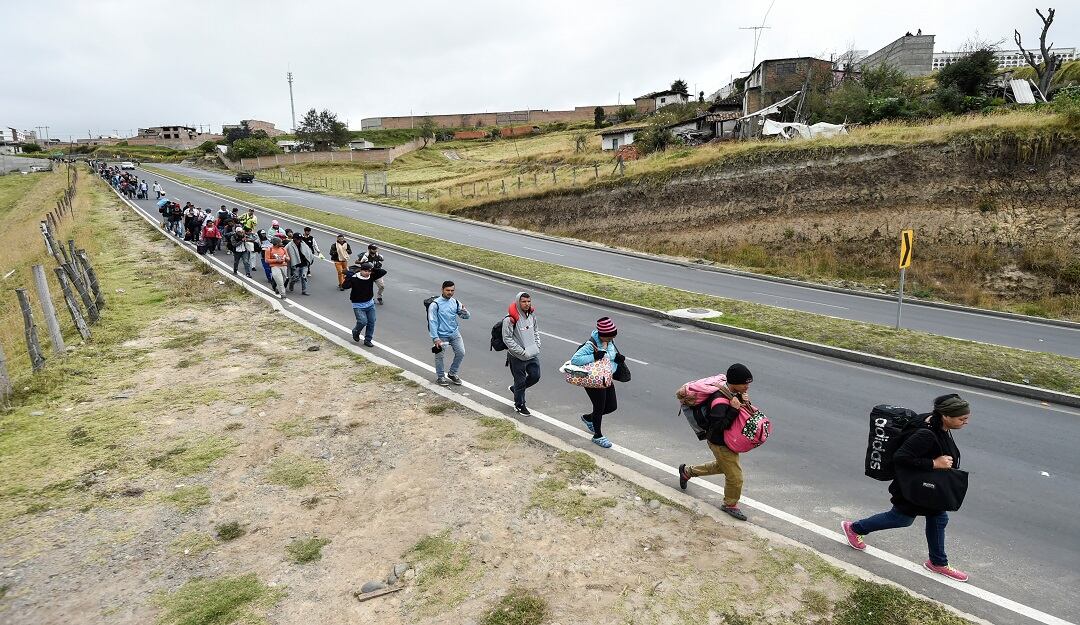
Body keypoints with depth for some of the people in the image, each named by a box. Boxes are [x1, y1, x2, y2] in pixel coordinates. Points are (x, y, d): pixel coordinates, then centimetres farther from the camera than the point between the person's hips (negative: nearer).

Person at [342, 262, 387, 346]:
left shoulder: (371, 277, -4)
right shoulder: (354, 279, -17)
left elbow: (383, 272, -7)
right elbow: (345, 286, -31)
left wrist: (373, 270, -16)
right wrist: (348, 276, -33)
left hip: (370, 303, 5)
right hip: (358, 305, -5)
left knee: (371, 322, 6)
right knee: (363, 321, -16)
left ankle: (368, 340, 20)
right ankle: (355, 332, 18)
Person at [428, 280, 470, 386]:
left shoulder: (455, 302, 4)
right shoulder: (435, 304, -12)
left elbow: (466, 316, 8)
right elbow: (432, 322, -13)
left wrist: (464, 311, -16)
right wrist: (436, 338, -18)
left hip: (454, 333, 5)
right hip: (441, 335, -5)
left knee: (461, 353, 4)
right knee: (439, 356, 6)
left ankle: (452, 373, 25)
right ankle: (440, 377, 27)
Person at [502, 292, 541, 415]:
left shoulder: (532, 314, 2)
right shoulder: (510, 319, -21)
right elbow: (507, 339, -19)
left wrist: (537, 346, 4)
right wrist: (522, 352, -18)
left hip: (533, 354, 7)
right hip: (517, 357, -6)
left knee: (535, 376, 12)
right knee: (520, 381, 5)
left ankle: (515, 388, 37)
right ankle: (519, 405, 26)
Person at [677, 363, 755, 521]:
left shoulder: (736, 394, -4)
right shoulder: (720, 401, -33)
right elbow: (718, 427, -35)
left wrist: (746, 403, -15)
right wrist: (734, 409, -37)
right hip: (720, 444, -10)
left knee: (721, 466, 31)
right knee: (735, 476, 3)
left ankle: (687, 471, 47)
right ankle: (730, 505, 30)